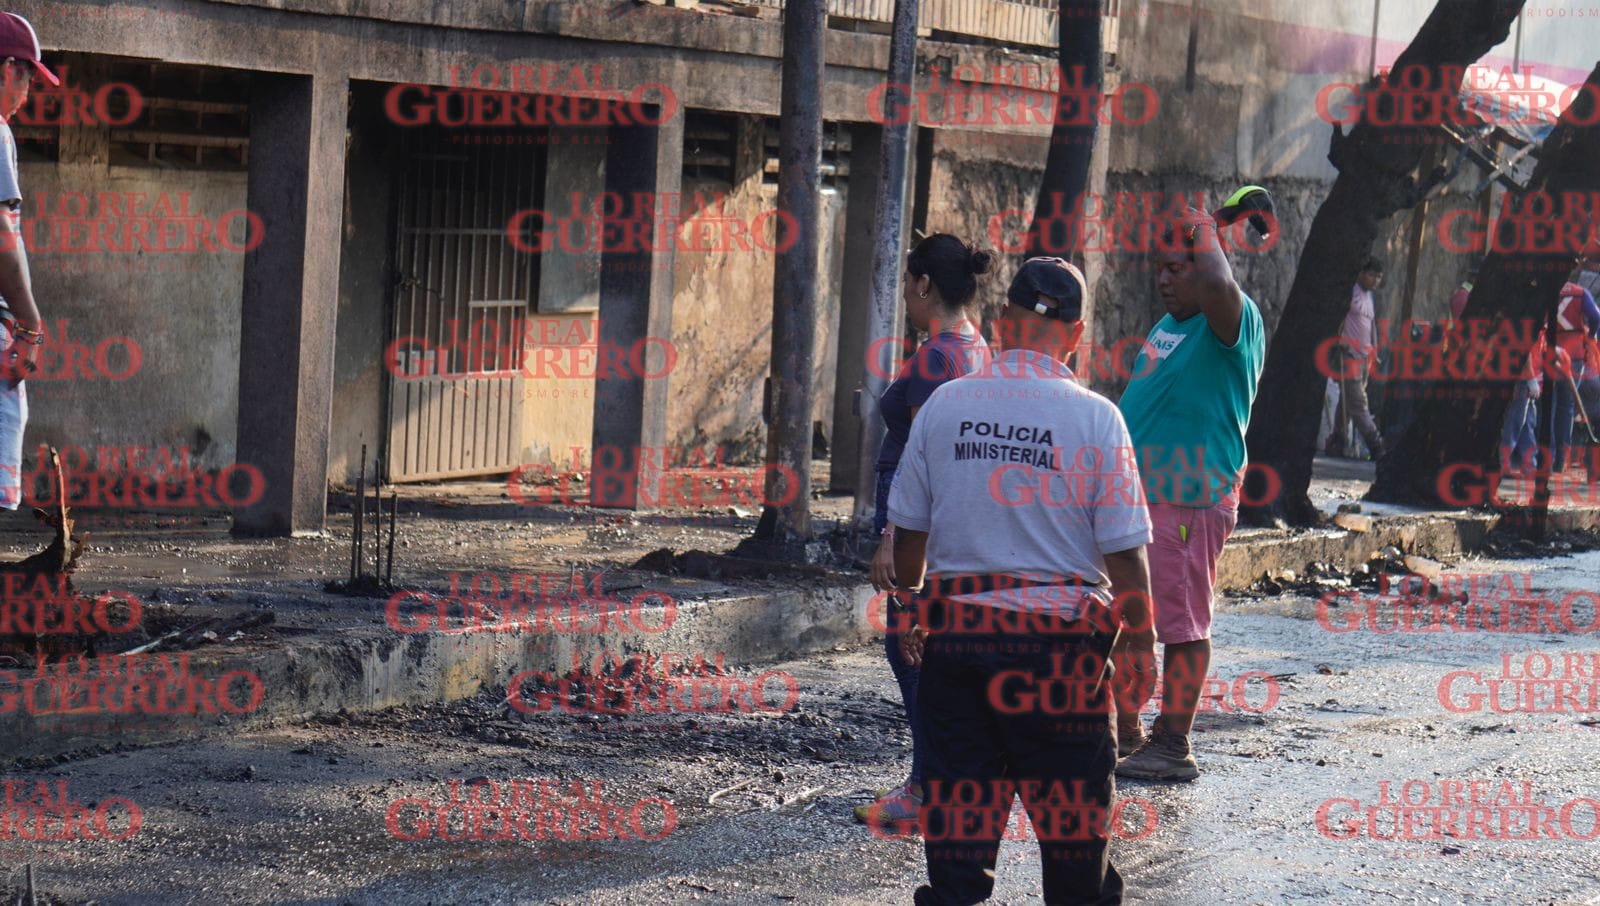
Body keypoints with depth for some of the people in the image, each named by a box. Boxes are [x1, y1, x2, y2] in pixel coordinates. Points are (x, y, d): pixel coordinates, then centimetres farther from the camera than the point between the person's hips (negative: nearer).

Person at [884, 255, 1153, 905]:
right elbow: (1122, 550, -7)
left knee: (958, 803, 8)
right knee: (1072, 817, 9)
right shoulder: (1094, 418, -7)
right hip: (1060, 637, -2)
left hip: (955, 630, 2)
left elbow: (909, 528, 7)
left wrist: (908, 607, 23)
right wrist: (1139, 634, 7)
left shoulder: (945, 404, 0)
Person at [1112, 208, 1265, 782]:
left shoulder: (1230, 322, -11)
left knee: (1181, 624, -5)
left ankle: (1174, 747, 0)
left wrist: (1203, 234, -18)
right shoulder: (1169, 325, 19)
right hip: (1136, 496, 10)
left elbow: (1217, 286, -36)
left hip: (1189, 499, -10)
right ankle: (1125, 735, 23)